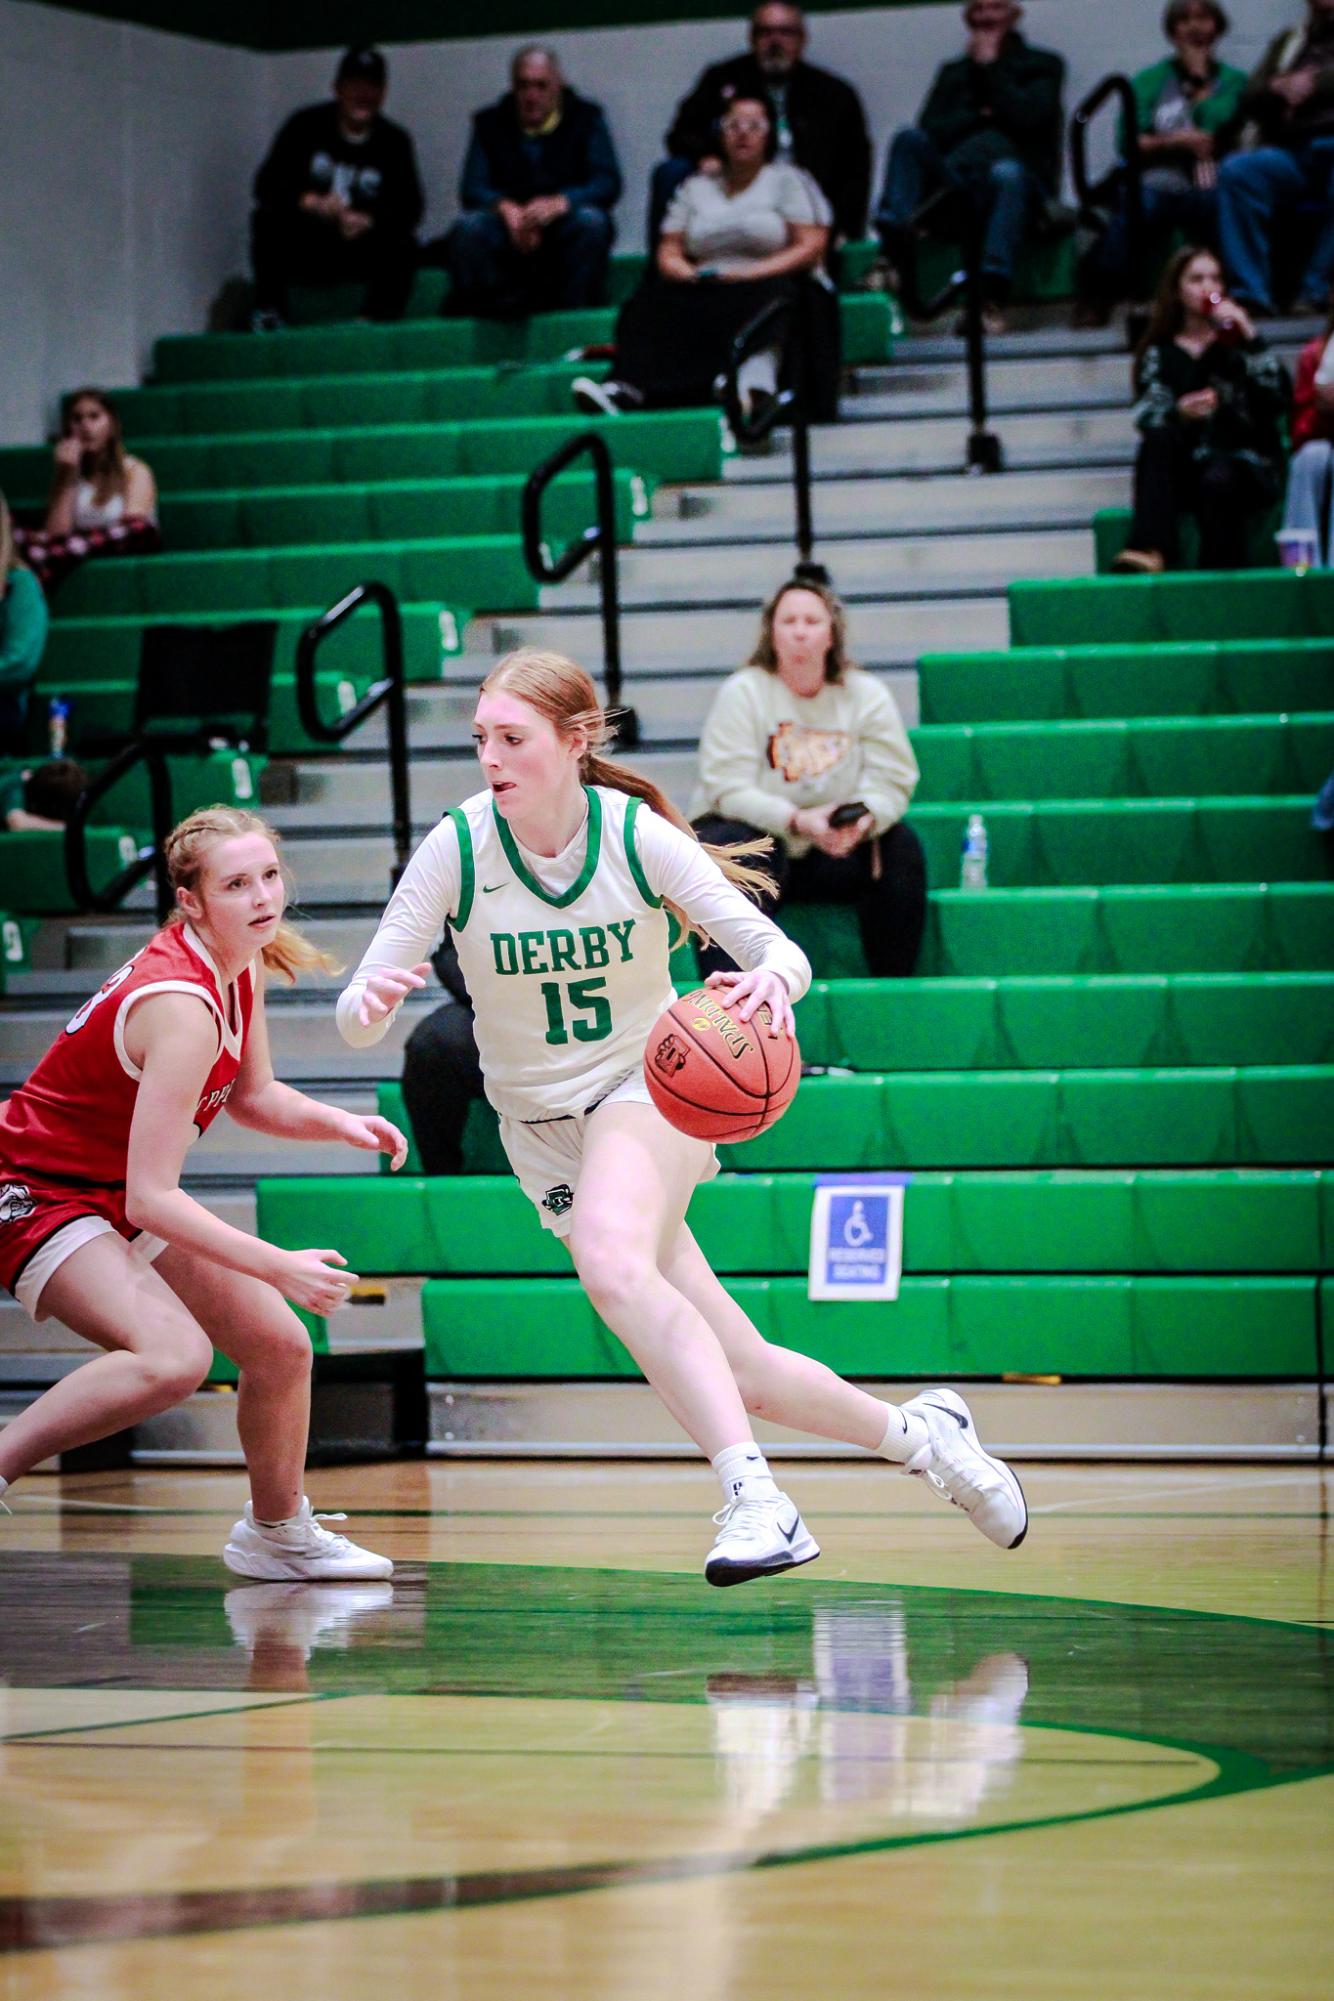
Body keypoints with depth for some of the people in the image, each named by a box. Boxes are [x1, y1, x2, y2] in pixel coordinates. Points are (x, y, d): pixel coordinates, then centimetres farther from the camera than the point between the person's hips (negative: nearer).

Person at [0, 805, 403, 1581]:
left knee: (282, 1346, 13)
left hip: (119, 1194, 9)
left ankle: (278, 1533, 36)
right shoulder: (182, 1007, -31)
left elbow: (252, 1095, 15)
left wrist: (337, 1122, -5)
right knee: (173, 1355, -33)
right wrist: (281, 1268, -33)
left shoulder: (241, 967, -3)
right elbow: (151, 1198, -32)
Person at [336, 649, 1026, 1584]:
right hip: (543, 1129, 3)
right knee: (741, 1372, -1)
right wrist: (368, 1004, -37)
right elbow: (360, 1014, -12)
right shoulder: (457, 848, -12)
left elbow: (781, 952, -13)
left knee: (610, 1261, -37)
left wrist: (771, 980, -37)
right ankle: (918, 1434, 23)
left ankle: (756, 1500, -41)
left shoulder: (637, 834, -14)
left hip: (651, 1086, -3)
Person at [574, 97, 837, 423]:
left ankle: (752, 389, -69)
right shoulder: (695, 188, 22)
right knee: (650, 304, -27)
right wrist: (690, 274, -9)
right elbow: (668, 253, 16)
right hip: (707, 289, 4)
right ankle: (626, 389, -54)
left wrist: (752, 273, -13)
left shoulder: (789, 181, 12)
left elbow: (810, 247, 0)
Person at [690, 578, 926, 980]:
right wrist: (797, 820, -32)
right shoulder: (740, 694, -8)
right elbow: (728, 789, -17)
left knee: (900, 847, -20)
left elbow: (892, 782, -7)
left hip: (834, 852, 3)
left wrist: (865, 818, -31)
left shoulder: (866, 695, 0)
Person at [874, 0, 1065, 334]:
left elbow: (1025, 118, -4)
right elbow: (931, 130, 10)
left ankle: (993, 300, -56)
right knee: (909, 139, -22)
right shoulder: (954, 72, 26)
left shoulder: (1042, 66, 16)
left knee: (1007, 171, -39)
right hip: (955, 181, 3)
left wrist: (991, 66, 1)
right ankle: (892, 253, -42)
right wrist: (981, 116, -1)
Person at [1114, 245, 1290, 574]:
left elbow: (1278, 396, -5)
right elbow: (1149, 417, -3)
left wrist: (1250, 337, -11)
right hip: (1183, 469, 2)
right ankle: (1151, 550, -48)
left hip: (1245, 464, -1)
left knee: (1219, 478, -36)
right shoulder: (1159, 353, 14)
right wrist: (1179, 413, -25)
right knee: (1158, 439, -30)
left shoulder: (1237, 341, 13)